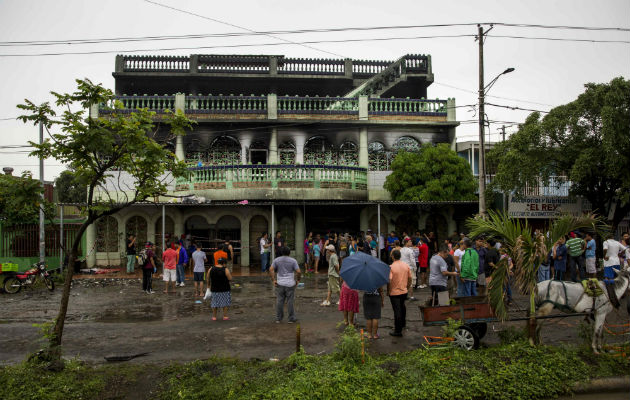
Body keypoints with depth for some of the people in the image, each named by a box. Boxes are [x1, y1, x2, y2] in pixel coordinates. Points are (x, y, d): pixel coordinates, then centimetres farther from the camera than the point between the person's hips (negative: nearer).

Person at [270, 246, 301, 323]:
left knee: (279, 301, 8)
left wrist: (273, 280, -2)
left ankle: (278, 318, 15)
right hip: (290, 284, -2)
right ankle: (291, 318, 11)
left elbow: (271, 269, -5)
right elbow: (298, 272, -10)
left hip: (280, 283, 2)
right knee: (290, 301, 4)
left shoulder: (276, 260, 2)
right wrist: (298, 280, 4)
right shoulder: (293, 261, -4)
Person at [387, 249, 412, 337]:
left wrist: (388, 291, -9)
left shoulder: (391, 267, -17)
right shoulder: (406, 266, -1)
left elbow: (389, 280, -22)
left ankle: (398, 331, 5)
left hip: (394, 292, -5)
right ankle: (402, 324, 43)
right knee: (402, 307, 26)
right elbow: (410, 278, 6)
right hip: (404, 291, 6)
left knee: (397, 311, -1)